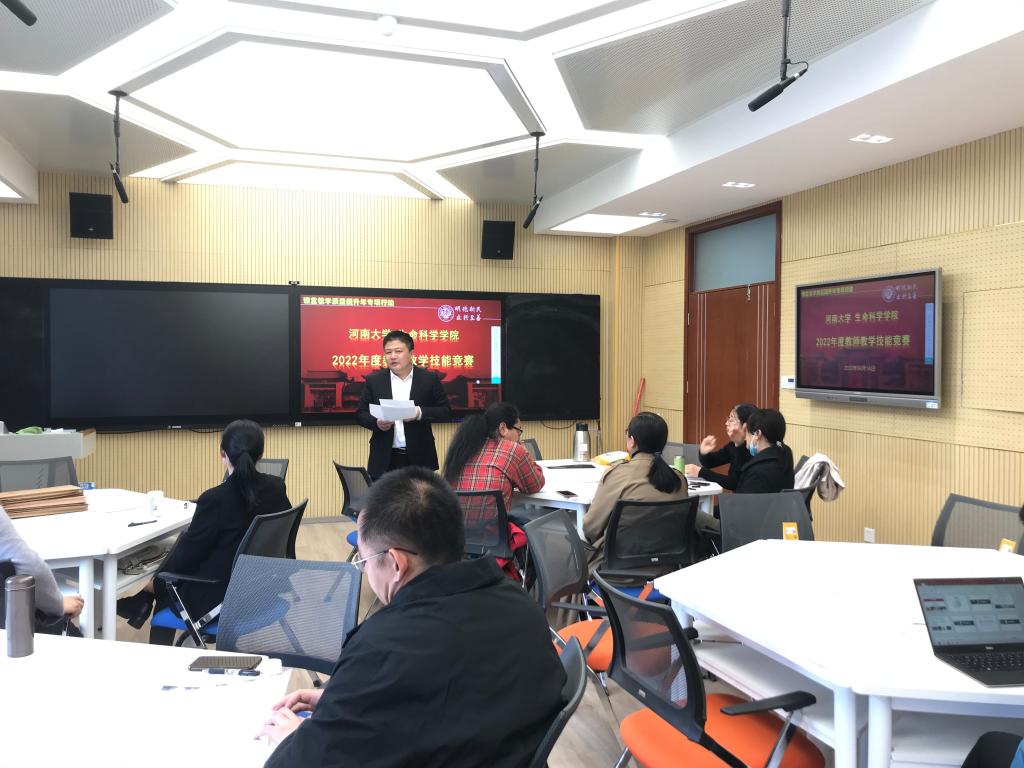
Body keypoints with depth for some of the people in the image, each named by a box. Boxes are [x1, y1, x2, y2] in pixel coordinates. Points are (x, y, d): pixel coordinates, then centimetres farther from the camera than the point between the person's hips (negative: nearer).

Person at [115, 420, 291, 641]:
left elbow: (189, 551, -11)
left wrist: (155, 582, 7)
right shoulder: (276, 488, -8)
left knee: (165, 588, 22)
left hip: (220, 597, -6)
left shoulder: (215, 498, -23)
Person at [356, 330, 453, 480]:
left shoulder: (429, 379, 1)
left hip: (419, 458, -1)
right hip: (384, 460, 1)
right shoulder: (374, 380, 5)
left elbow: (446, 411, 0)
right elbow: (360, 413, 8)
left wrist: (420, 413, -17)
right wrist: (376, 423, -13)